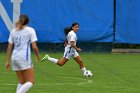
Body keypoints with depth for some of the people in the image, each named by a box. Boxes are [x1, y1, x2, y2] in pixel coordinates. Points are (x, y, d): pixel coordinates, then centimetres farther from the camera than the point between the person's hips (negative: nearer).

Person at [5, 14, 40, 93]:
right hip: (25, 58, -6)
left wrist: (8, 61, 17)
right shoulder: (30, 30, 1)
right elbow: (34, 47, -6)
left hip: (14, 57, 6)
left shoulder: (13, 31, 14)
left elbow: (9, 48, 12)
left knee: (21, 82, 16)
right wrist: (38, 56, 11)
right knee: (30, 82, -3)